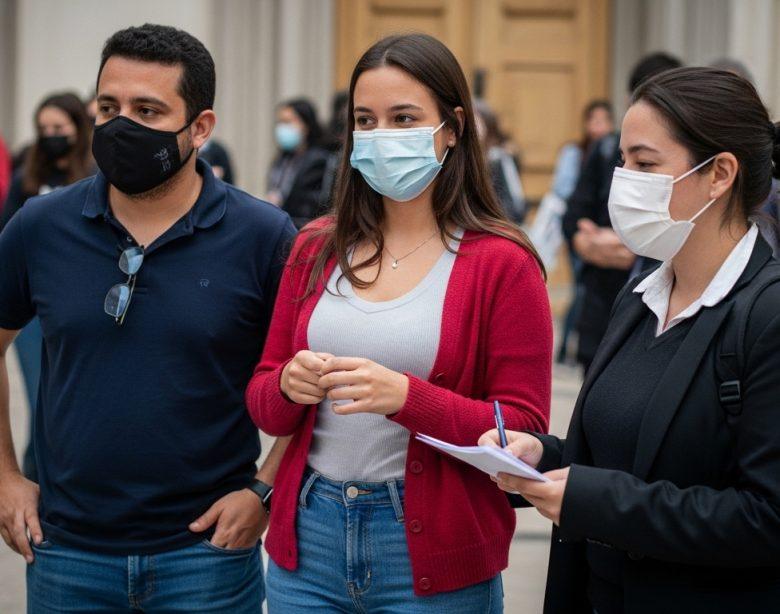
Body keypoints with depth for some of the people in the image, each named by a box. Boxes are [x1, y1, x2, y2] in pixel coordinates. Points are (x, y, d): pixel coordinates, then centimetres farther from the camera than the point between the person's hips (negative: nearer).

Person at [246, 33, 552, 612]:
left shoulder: (501, 262, -7)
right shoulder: (317, 247, 6)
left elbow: (525, 432, -9)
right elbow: (262, 403, 10)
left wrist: (406, 397, -23)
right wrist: (289, 386, -13)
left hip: (433, 557, -3)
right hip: (308, 537, 4)